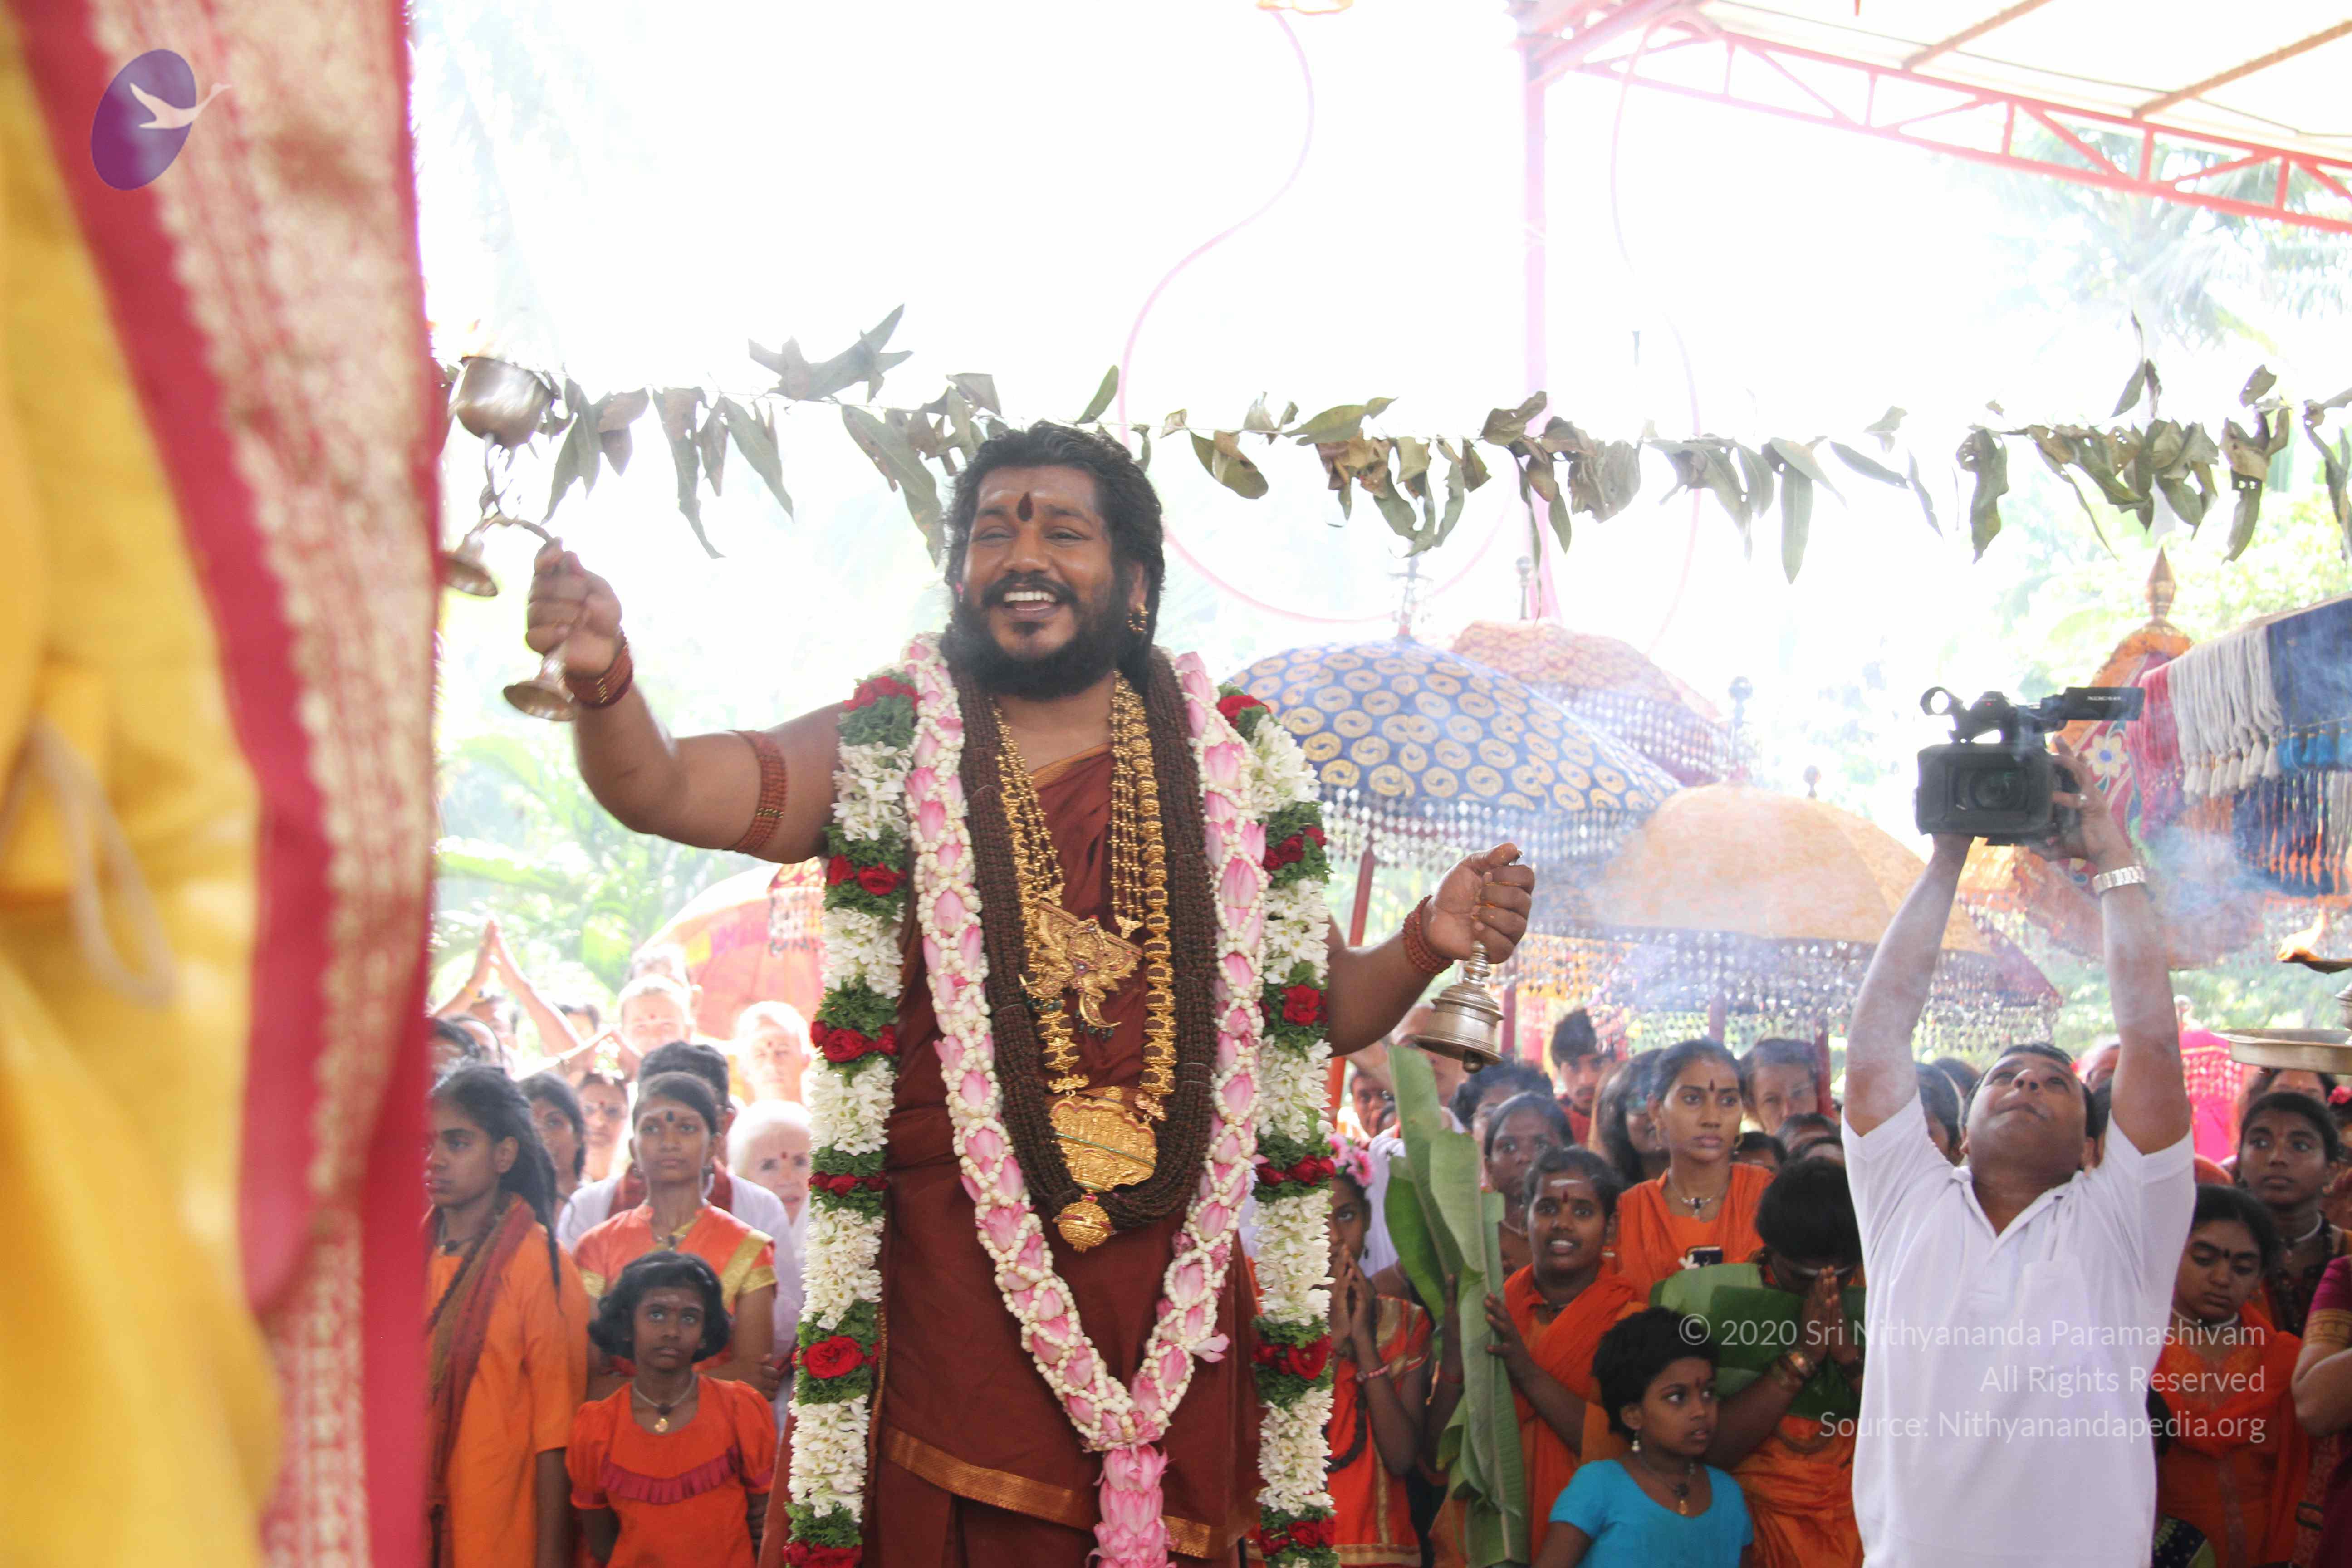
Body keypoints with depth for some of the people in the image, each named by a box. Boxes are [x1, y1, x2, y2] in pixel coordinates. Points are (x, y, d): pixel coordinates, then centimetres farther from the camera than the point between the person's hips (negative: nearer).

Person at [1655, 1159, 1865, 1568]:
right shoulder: (1708, 1298, -5)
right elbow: (1708, 1449, -13)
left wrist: (1850, 1354, -15)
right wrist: (1801, 1356, -16)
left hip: (1857, 1524, 2)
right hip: (1753, 1519, -2)